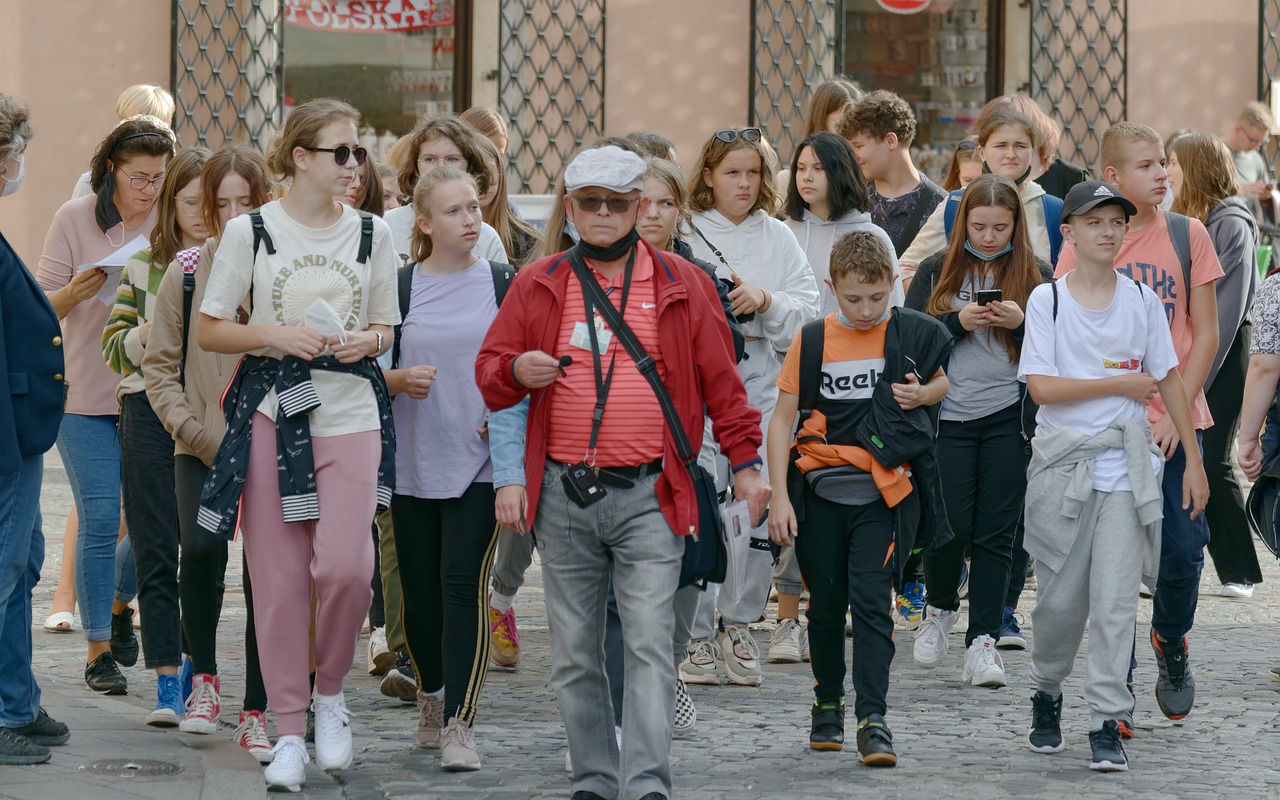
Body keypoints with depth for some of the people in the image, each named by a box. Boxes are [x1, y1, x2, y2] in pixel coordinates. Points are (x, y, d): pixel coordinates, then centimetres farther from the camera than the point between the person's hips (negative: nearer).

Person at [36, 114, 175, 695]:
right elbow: (41, 306, -2)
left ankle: (120, 604, 31)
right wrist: (76, 292, -23)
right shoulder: (76, 219, -2)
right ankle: (98, 649, 4)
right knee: (99, 522, -6)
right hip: (86, 398, -2)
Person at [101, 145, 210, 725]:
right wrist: (155, 326, -10)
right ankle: (168, 684, -1)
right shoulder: (143, 267, 9)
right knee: (157, 555, -2)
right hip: (149, 414, 1)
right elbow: (115, 350, 8)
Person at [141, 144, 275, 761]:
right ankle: (204, 678, 3)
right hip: (202, 448, 0)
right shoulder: (187, 271, 3)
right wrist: (193, 429, -4)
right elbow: (158, 363, 7)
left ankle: (255, 715, 9)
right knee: (201, 548, -20)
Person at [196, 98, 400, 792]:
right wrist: (274, 335, -12)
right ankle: (289, 731, 10)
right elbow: (208, 331, 4)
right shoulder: (250, 232, 1)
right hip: (272, 411, -1)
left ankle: (330, 691, 11)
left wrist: (366, 340, -5)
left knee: (344, 564, -15)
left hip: (350, 415, 1)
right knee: (279, 575, -1)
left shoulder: (371, 234, 8)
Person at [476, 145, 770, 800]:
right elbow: (488, 371, 11)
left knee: (649, 642, -11)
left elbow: (721, 383, 9)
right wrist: (517, 371, -12)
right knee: (573, 653, 7)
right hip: (563, 496, 2)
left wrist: (745, 462, 3)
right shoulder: (536, 287, 9)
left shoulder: (683, 286, 7)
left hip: (649, 495, -2)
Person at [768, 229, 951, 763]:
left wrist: (922, 394, -7)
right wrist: (779, 497, -5)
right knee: (826, 603, 12)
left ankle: (873, 719, -12)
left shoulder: (912, 334, -1)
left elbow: (945, 383, 17)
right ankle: (827, 703, 29)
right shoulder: (812, 341, -1)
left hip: (881, 493, -2)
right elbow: (782, 420, 2)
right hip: (820, 492, 2)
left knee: (871, 601, -11)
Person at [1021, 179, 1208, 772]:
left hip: (1127, 466, 1)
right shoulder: (1047, 300, -1)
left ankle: (1107, 724, -5)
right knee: (1060, 599, 3)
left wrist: (1194, 460, 8)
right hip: (1063, 462, -1)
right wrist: (1120, 384, -9)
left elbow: (1168, 380, 11)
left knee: (1115, 600, -7)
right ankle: (1047, 695, 28)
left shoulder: (1143, 300, 7)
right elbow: (1041, 388, -9)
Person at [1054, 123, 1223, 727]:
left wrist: (1178, 412, -6)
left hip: (1174, 421, 1)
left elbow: (1205, 334, 3)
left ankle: (1170, 642, 25)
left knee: (1183, 546, -5)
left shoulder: (1187, 235, 2)